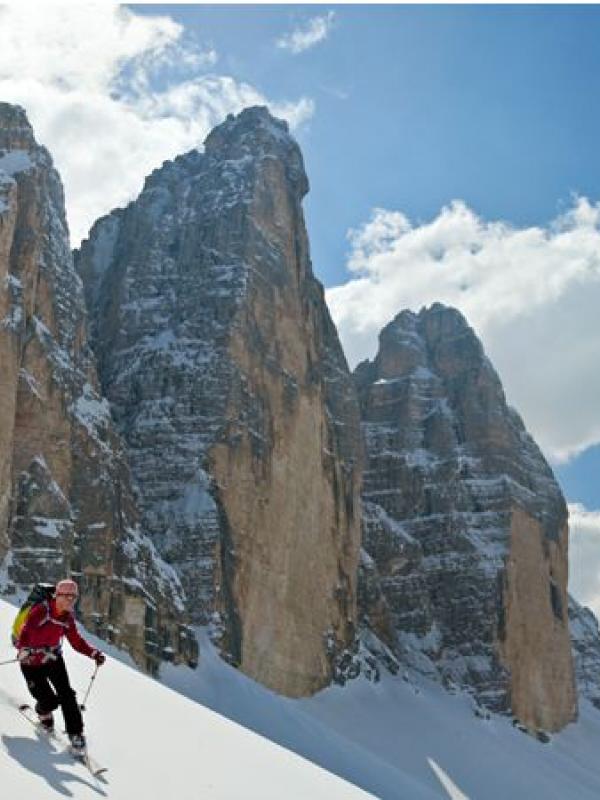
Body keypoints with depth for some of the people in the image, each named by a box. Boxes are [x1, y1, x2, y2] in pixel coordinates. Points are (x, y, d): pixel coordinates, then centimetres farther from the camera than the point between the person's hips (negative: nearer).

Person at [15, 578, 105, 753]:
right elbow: (24, 635, -26)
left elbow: (76, 641, 2)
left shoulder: (67, 617, -3)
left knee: (66, 694, -9)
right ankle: (43, 712, 29)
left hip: (53, 658, 5)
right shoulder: (40, 611, -23)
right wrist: (25, 651, -45)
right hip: (32, 662, -5)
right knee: (49, 700, -9)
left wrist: (93, 653, -12)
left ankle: (75, 733, 2)